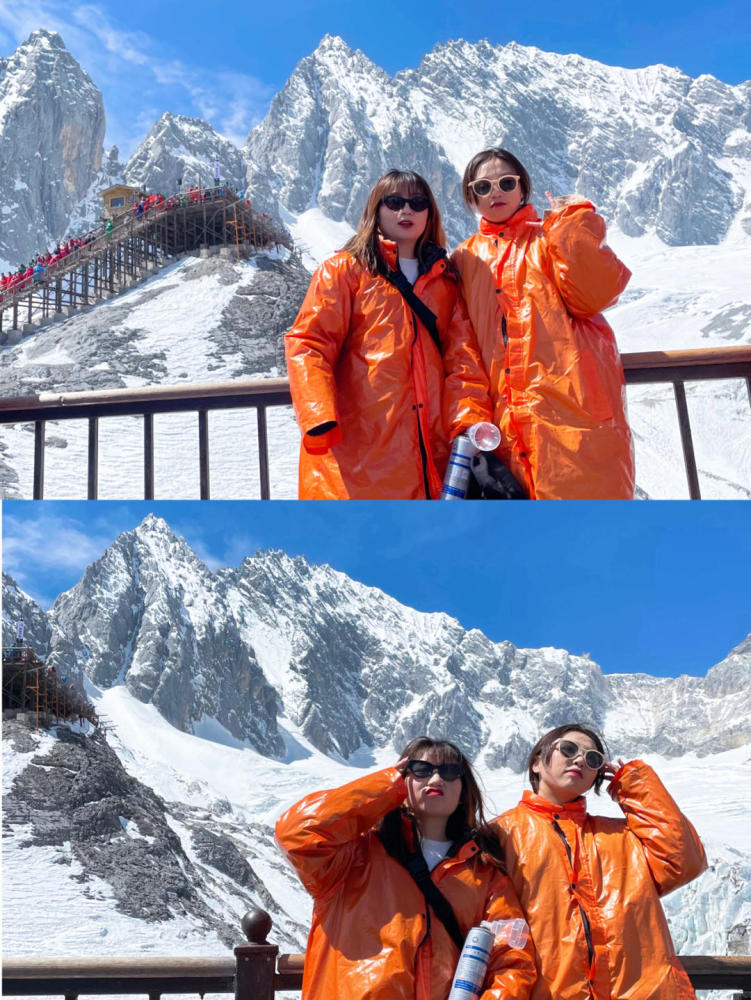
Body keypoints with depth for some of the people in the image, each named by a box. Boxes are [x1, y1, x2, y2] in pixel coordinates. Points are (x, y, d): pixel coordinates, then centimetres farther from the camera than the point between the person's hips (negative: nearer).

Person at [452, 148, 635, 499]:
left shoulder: (551, 238, 11)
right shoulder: (465, 259, 20)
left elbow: (592, 297, -6)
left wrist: (575, 224, -7)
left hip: (571, 402, -3)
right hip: (506, 419, 3)